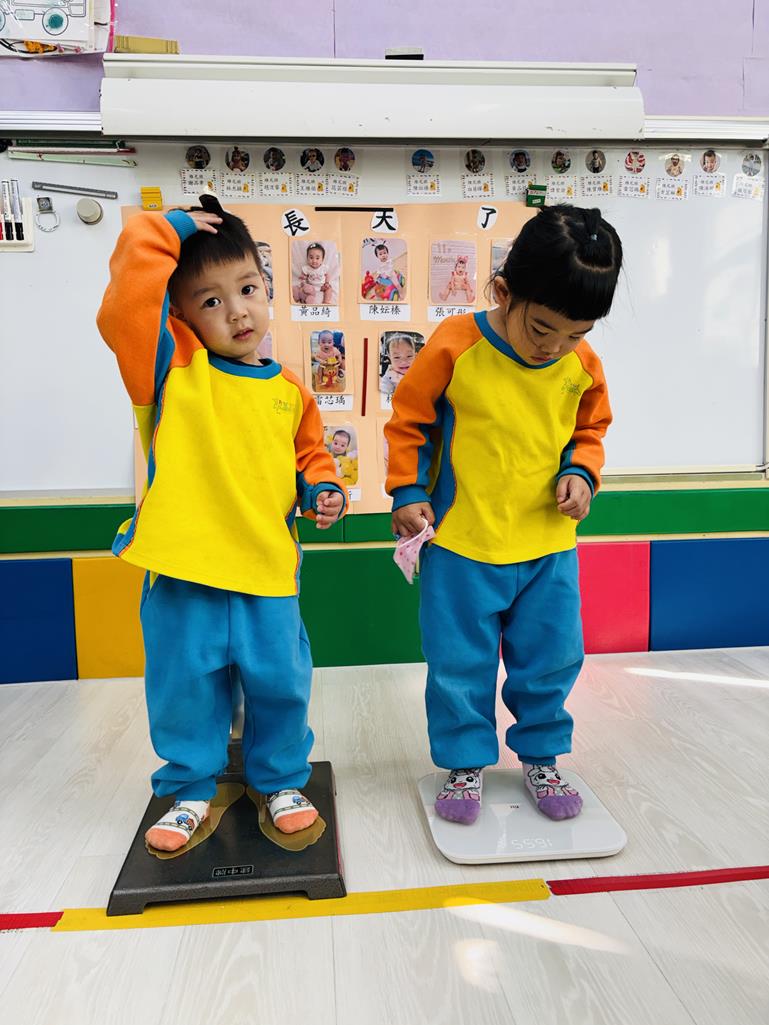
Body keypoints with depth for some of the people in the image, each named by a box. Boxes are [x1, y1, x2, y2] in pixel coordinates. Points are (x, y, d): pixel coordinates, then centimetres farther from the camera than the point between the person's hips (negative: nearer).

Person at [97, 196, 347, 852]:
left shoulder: (288, 391, 5)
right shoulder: (170, 367, -5)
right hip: (183, 574, -2)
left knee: (281, 685, 14)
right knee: (186, 692, 13)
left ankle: (282, 781, 39)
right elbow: (128, 301, -21)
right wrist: (166, 230, -10)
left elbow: (309, 454, 20)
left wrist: (321, 491, 1)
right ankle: (191, 791, 38)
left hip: (268, 573, 3)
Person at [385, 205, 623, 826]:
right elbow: (408, 421, -3)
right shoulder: (455, 347, -13)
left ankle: (541, 756, 36)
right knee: (460, 662, 7)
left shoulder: (582, 364, -2)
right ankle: (466, 761, 30)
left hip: (549, 545, 3)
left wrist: (580, 472, -4)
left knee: (552, 658, 13)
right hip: (461, 544, -3)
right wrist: (408, 493, -8)